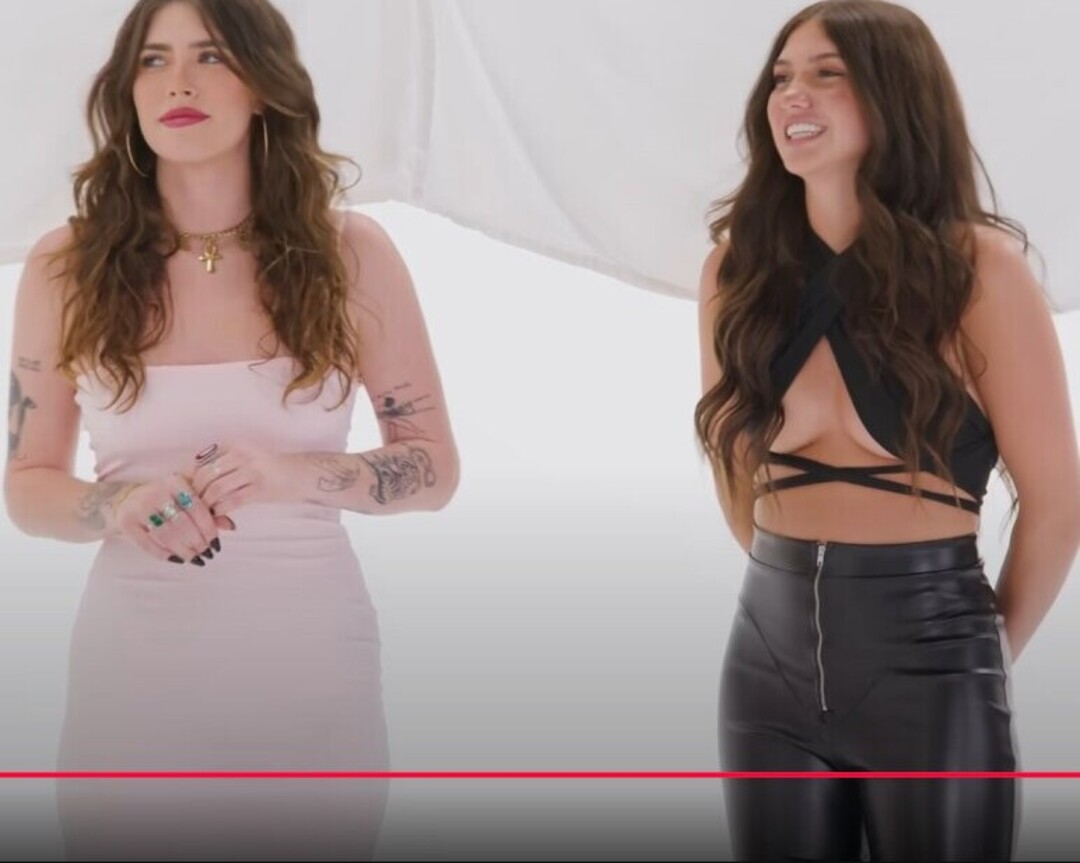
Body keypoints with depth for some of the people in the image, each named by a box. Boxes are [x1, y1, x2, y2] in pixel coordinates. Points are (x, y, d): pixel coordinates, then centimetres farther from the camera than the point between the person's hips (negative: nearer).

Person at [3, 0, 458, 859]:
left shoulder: (351, 253, -4)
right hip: (131, 676, 0)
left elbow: (434, 467, 1)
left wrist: (298, 474, -18)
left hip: (309, 671, 0)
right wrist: (120, 505, -17)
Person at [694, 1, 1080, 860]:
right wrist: (800, 584, 14)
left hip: (927, 661, -4)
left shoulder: (979, 268, -9)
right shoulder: (739, 265, 3)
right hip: (771, 652, 4)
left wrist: (990, 651, 7)